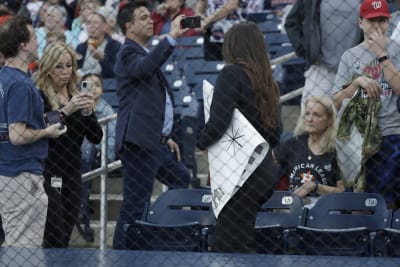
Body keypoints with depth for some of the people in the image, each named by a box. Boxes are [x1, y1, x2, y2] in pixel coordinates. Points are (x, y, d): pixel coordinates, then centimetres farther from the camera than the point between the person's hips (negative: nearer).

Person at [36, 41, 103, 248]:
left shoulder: (77, 97, 13)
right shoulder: (39, 97, -6)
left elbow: (96, 137, 8)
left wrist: (88, 112, -9)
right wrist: (65, 111, -25)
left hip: (72, 174, 6)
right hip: (49, 175, -6)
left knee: (65, 239, 4)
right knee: (54, 241, -11)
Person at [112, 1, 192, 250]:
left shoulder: (144, 53, 22)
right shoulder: (129, 53, -9)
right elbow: (144, 67, -34)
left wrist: (166, 137, 24)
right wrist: (171, 37, -35)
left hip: (155, 142, 10)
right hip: (139, 143, -10)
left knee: (183, 182, 22)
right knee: (135, 206, -9)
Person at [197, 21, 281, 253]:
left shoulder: (232, 74, -8)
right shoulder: (267, 82, 16)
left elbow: (218, 121, -18)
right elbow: (275, 135, 18)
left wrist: (202, 143, 0)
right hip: (265, 171, 9)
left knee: (229, 246, -7)